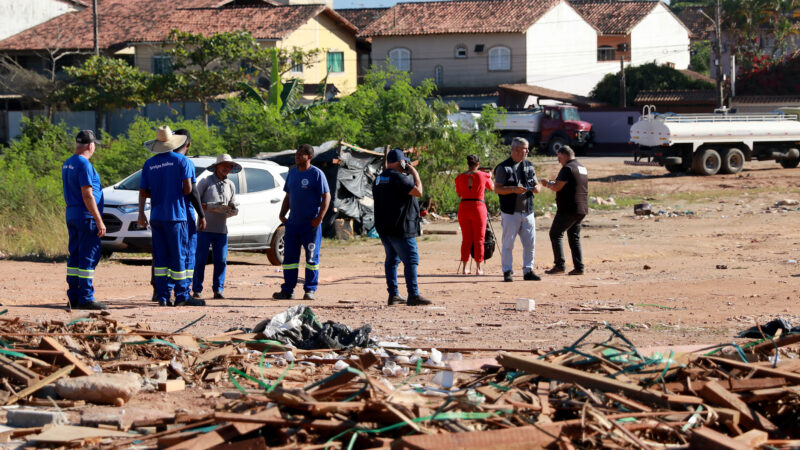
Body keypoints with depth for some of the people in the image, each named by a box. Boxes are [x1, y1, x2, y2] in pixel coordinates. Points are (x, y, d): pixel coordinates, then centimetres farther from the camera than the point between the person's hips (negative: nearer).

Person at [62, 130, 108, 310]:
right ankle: (86, 298, -9)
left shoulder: (67, 164, 13)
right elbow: (87, 196, -20)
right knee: (88, 258, -7)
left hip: (71, 214, 9)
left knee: (75, 257, 11)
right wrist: (99, 220, -18)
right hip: (86, 216, -9)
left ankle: (73, 297, 12)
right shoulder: (84, 165, -15)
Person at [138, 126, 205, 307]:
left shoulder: (149, 164, 6)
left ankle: (162, 296, 5)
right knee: (178, 256, -1)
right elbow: (187, 189, -12)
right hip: (176, 216, -4)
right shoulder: (182, 161, -5)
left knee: (160, 257, 7)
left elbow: (143, 192, 7)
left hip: (156, 216, 4)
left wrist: (141, 214, 17)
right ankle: (181, 296, -1)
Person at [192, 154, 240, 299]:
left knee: (221, 260, 0)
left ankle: (218, 289, 6)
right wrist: (209, 207, -16)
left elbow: (233, 207, 19)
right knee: (200, 259, -3)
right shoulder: (205, 182, 2)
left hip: (221, 229, 4)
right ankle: (196, 290, 3)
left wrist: (232, 211, -5)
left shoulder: (230, 185, 16)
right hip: (205, 227, -4)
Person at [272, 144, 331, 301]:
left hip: (311, 224, -6)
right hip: (292, 223, 6)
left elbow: (326, 196, -8)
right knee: (289, 256, 6)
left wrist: (319, 217, -16)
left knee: (312, 257, 0)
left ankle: (310, 290, 5)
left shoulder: (316, 174, -6)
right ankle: (288, 290, 11)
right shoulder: (292, 172, 14)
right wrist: (282, 214, 10)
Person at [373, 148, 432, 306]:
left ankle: (393, 294, 15)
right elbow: (418, 192, -16)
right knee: (411, 259, -8)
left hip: (383, 227, 9)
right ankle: (413, 295, -13)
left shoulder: (379, 179, 13)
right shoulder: (398, 177, -16)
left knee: (392, 259, 15)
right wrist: (415, 174, -4)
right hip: (400, 228, -9)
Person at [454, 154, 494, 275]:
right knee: (479, 239, 4)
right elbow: (492, 188, 16)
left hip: (463, 208, 2)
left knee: (466, 239, 9)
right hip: (478, 207, -2)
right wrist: (489, 177, 33)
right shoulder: (483, 176, -3)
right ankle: (478, 268, 2)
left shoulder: (460, 177, 2)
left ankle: (464, 268, 7)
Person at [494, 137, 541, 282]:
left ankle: (528, 271, 14)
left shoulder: (529, 166, 15)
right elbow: (497, 189, -9)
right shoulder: (503, 168, -4)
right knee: (508, 243, -2)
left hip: (527, 212, 5)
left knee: (530, 243, 5)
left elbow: (536, 185, 20)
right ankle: (507, 272, 3)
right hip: (510, 212, -5)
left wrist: (536, 188, -4)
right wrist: (513, 189, -23)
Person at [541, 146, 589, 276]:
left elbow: (557, 187, -18)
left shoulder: (568, 168, -13)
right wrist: (555, 182, 22)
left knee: (555, 234, 0)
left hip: (568, 209, -9)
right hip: (582, 210, 9)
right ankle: (579, 267, 6)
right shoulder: (583, 168, 17)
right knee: (574, 237, 14)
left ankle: (559, 265, -7)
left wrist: (547, 183, 2)